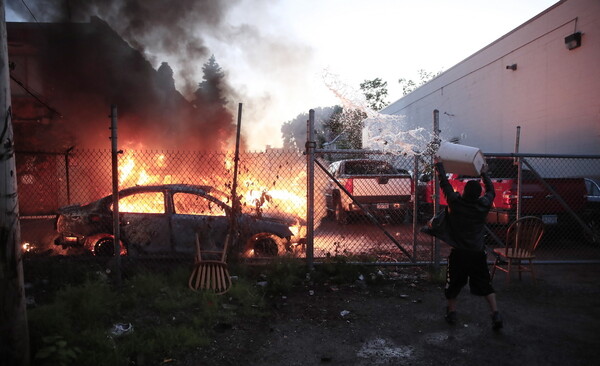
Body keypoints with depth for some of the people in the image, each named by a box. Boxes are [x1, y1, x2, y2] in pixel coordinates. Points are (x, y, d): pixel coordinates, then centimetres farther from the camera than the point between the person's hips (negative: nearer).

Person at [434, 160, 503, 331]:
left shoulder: (455, 202, -12)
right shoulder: (484, 205, -5)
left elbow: (444, 183, -1)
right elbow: (491, 190, 16)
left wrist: (439, 164, 12)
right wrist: (484, 174, 28)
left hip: (458, 253, -2)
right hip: (478, 253, 2)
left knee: (453, 284, 14)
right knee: (485, 285, 12)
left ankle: (451, 312, 22)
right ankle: (496, 314, 4)